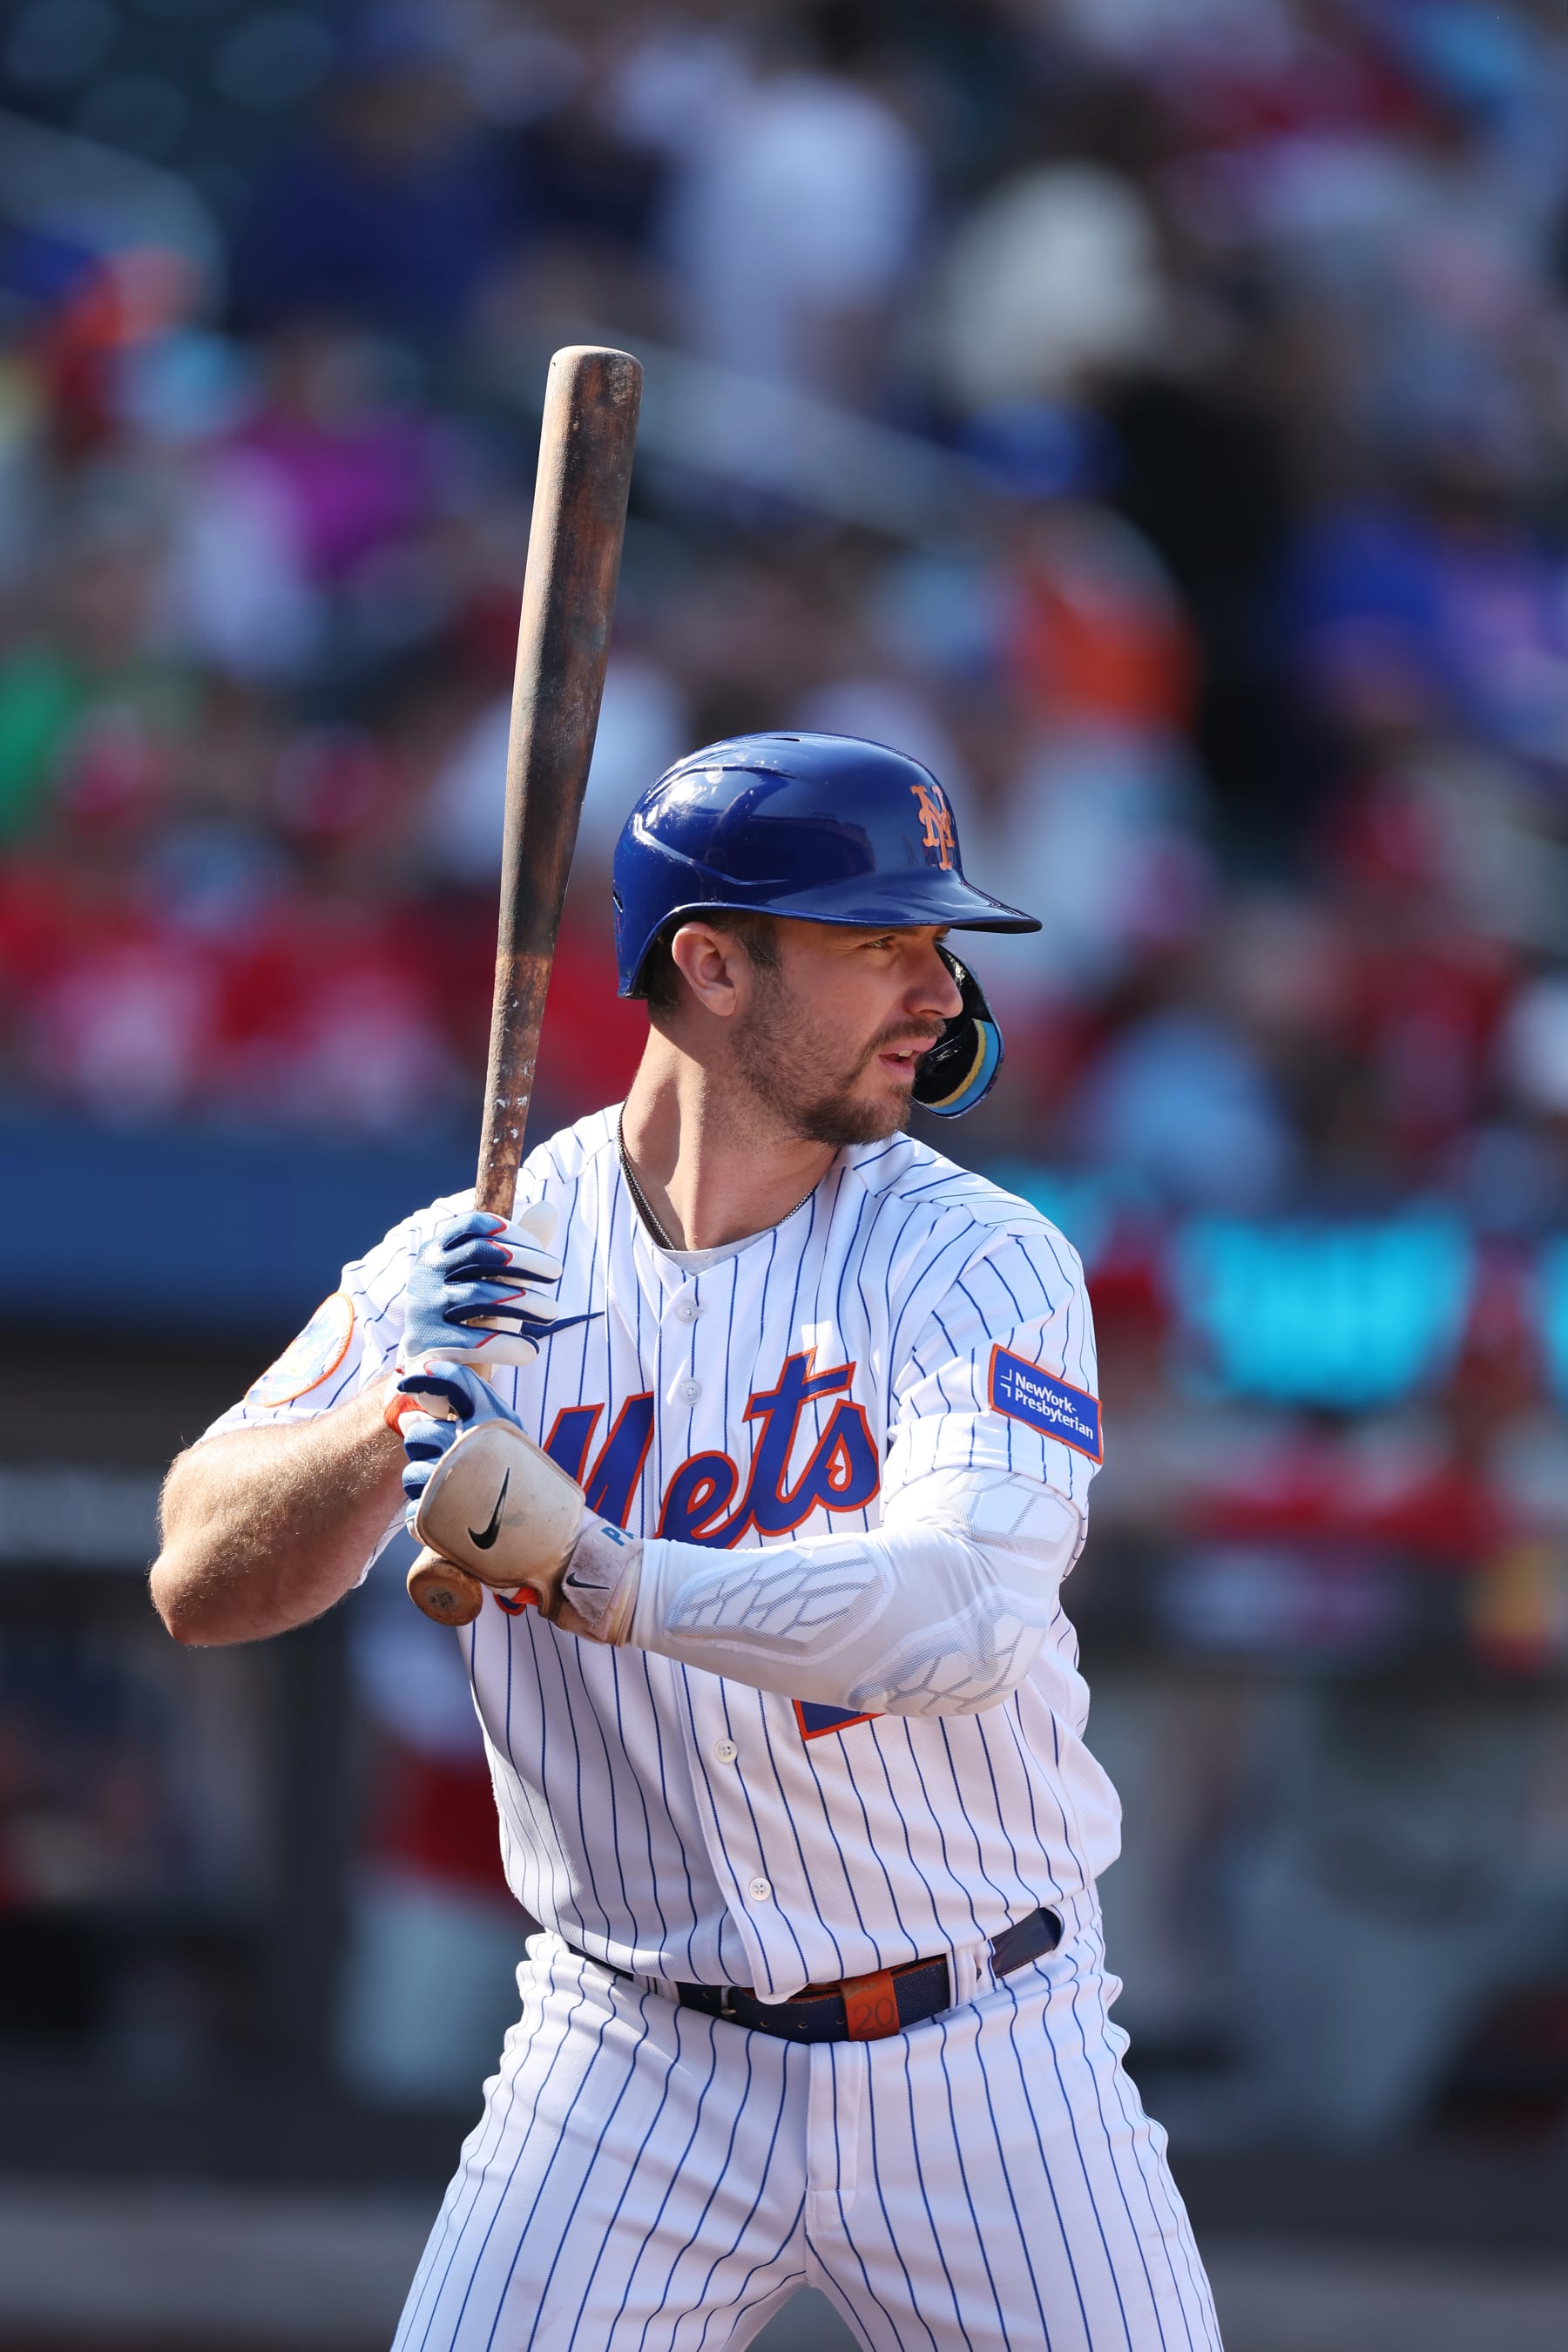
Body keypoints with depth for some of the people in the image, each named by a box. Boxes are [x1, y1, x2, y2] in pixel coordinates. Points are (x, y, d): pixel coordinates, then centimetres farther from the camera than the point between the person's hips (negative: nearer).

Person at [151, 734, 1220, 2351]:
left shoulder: (979, 1265, -8)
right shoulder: (482, 1263, -3)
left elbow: (956, 1625, -24)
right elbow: (201, 1585, -10)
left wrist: (588, 1568, -33)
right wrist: (392, 1426, -28)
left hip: (985, 2061, 0)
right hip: (634, 2076, 0)